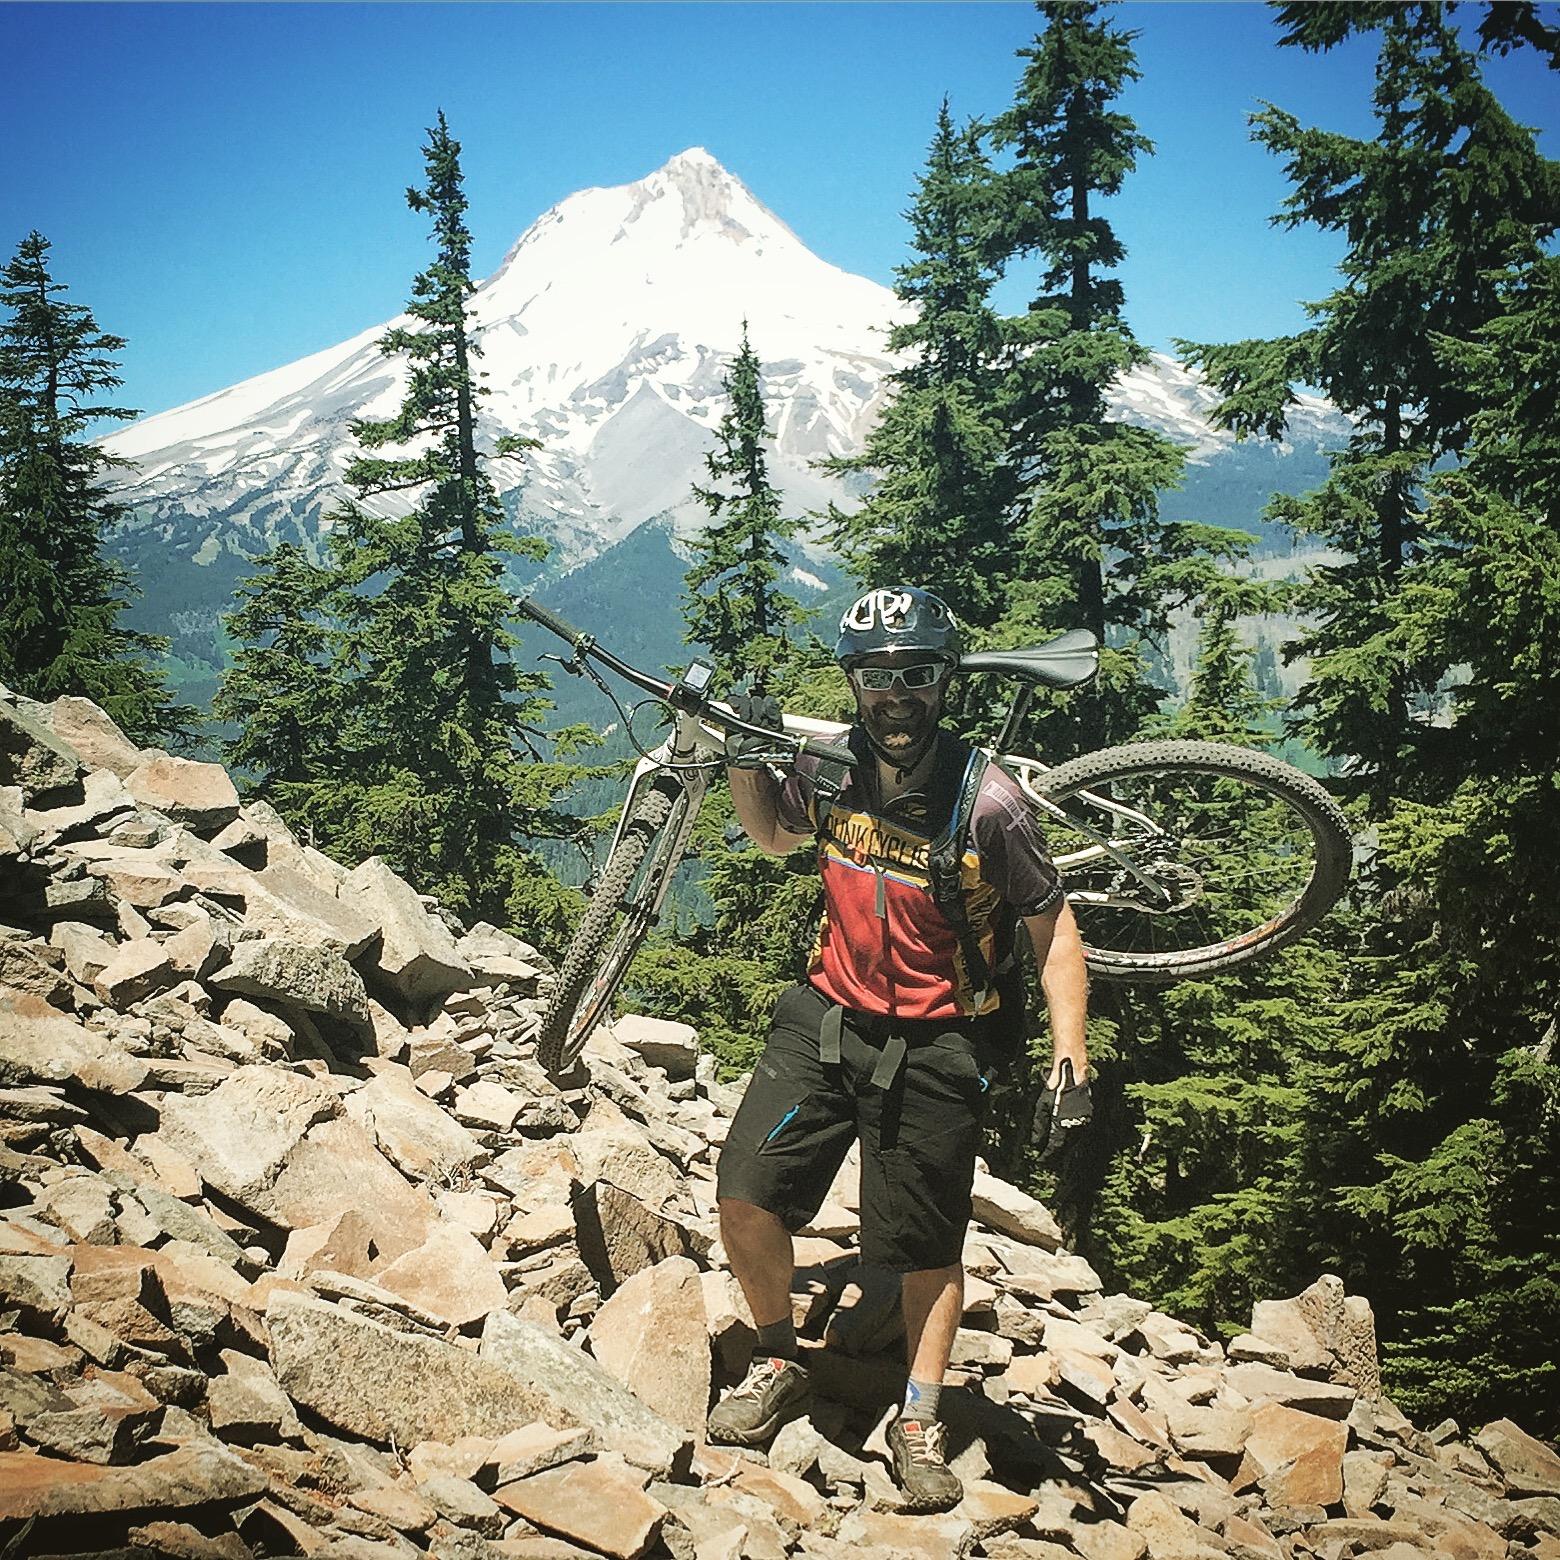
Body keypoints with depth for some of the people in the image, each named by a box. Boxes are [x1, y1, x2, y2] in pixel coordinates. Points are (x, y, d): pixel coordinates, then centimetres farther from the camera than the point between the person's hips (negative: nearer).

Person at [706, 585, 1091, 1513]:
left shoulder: (989, 803, -18)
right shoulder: (828, 774, -6)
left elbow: (1053, 929, -9)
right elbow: (774, 837, 16)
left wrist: (1072, 1053, -17)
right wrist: (747, 762, -3)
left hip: (936, 1047, -3)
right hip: (829, 1017, 3)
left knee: (931, 1246, 9)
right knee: (746, 1194, -8)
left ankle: (921, 1422, 29)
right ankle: (779, 1367, 16)